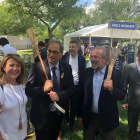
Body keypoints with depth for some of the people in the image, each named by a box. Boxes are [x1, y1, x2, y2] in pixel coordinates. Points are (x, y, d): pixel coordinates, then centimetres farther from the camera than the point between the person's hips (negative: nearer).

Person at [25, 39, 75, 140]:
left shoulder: (67, 68, -4)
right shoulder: (37, 67, -15)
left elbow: (71, 88, -3)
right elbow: (28, 90, -14)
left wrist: (59, 96, -20)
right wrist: (43, 89, -31)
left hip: (59, 114, 4)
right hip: (42, 115, -3)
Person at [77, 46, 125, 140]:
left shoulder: (116, 74, -11)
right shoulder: (86, 72, -3)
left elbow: (122, 96, -12)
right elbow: (81, 95, 2)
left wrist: (112, 89, -32)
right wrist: (79, 115, 4)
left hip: (107, 119, -2)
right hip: (88, 118, 3)